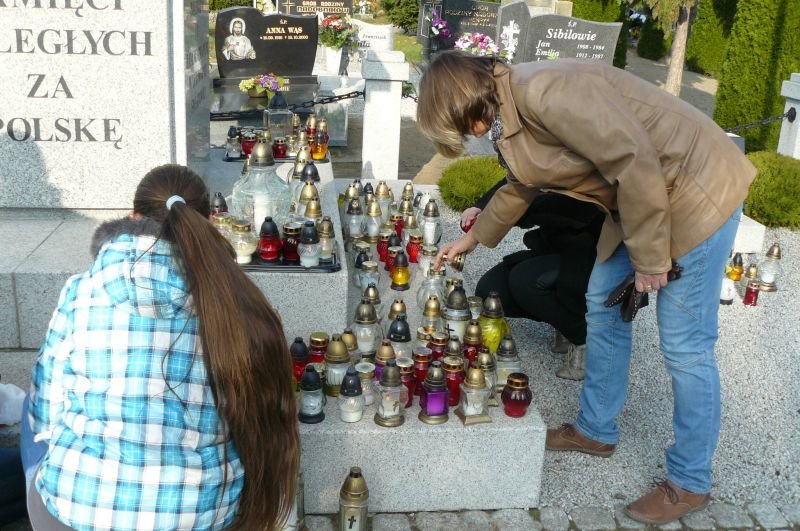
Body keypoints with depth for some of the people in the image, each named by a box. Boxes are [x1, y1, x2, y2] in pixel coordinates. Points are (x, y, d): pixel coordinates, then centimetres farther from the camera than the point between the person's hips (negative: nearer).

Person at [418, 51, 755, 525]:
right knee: (603, 305, 16)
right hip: (641, 197, 10)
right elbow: (522, 186, 25)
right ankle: (598, 429, 34)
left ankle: (690, 482, 16)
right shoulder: (511, 112, 6)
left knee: (685, 347, -1)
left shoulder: (544, 92, -26)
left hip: (697, 187, -10)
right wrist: (474, 238, 36)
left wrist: (648, 258, -19)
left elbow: (634, 162, -28)